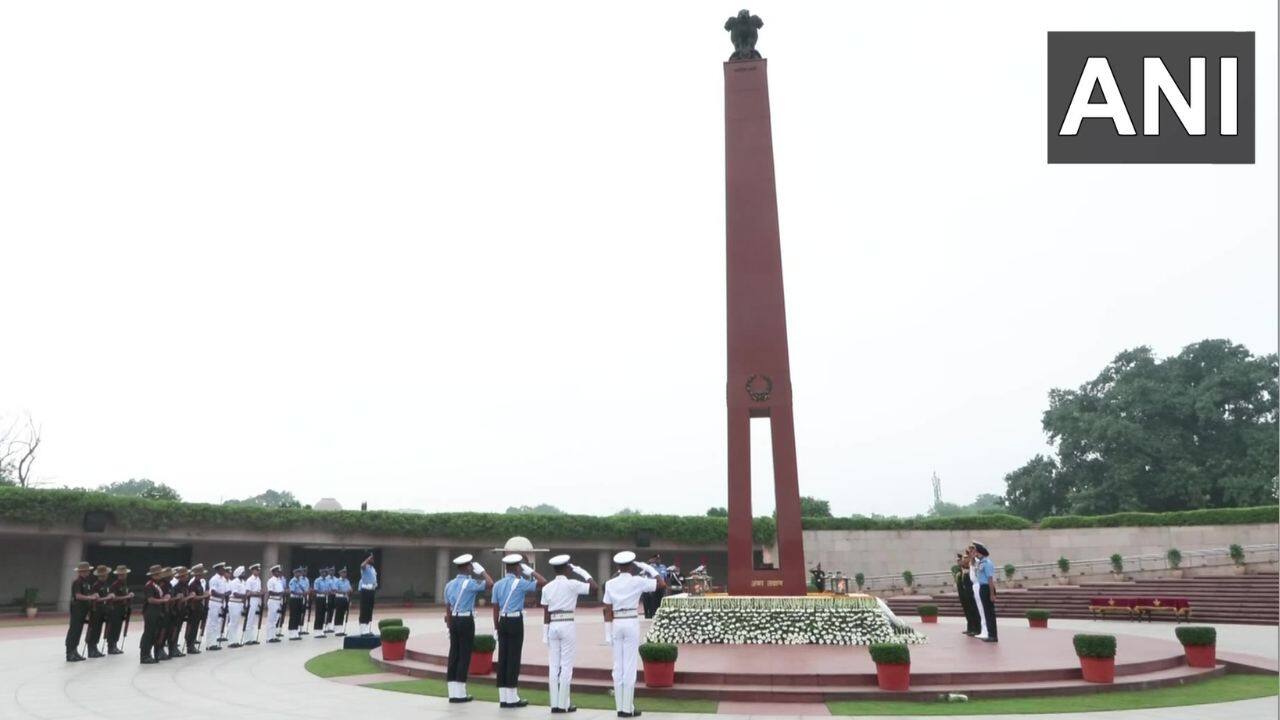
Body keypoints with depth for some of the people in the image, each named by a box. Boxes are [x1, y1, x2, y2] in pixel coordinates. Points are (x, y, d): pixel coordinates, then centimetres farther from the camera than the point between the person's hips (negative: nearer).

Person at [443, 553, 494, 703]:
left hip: (454, 620, 7)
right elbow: (490, 584, -18)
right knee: (464, 656, -2)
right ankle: (460, 693, 1)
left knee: (454, 654, 9)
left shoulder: (449, 585, 12)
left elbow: (447, 608, 14)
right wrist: (481, 570, -3)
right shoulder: (470, 583, -10)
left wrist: (449, 626, 18)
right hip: (466, 621, -7)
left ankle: (453, 693, 12)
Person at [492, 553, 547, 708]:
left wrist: (497, 629, 14)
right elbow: (543, 582, -10)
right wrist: (531, 571, 2)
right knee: (514, 658, -2)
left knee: (502, 657, 7)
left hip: (503, 622, 6)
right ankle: (512, 698, 1)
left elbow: (495, 609, 10)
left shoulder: (497, 585, 9)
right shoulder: (520, 583, -8)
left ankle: (503, 698, 12)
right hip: (516, 622, -6)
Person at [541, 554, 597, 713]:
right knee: (566, 666, 1)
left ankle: (554, 704, 10)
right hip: (568, 625, -4)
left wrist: (545, 632, 9)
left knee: (553, 666, 8)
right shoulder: (572, 584, -7)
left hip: (553, 626, 4)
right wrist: (583, 572, 2)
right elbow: (595, 588, -6)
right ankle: (563, 704, 4)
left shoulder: (547, 588, 6)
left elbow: (546, 613, 5)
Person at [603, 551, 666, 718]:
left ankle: (620, 707, 12)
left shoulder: (610, 584, 3)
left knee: (618, 667, 9)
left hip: (616, 624, 4)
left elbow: (607, 610, 3)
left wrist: (608, 632, 7)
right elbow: (662, 584, -1)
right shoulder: (638, 581, -7)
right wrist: (648, 568, 7)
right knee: (630, 667, 0)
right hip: (631, 623, -4)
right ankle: (628, 708, 3)